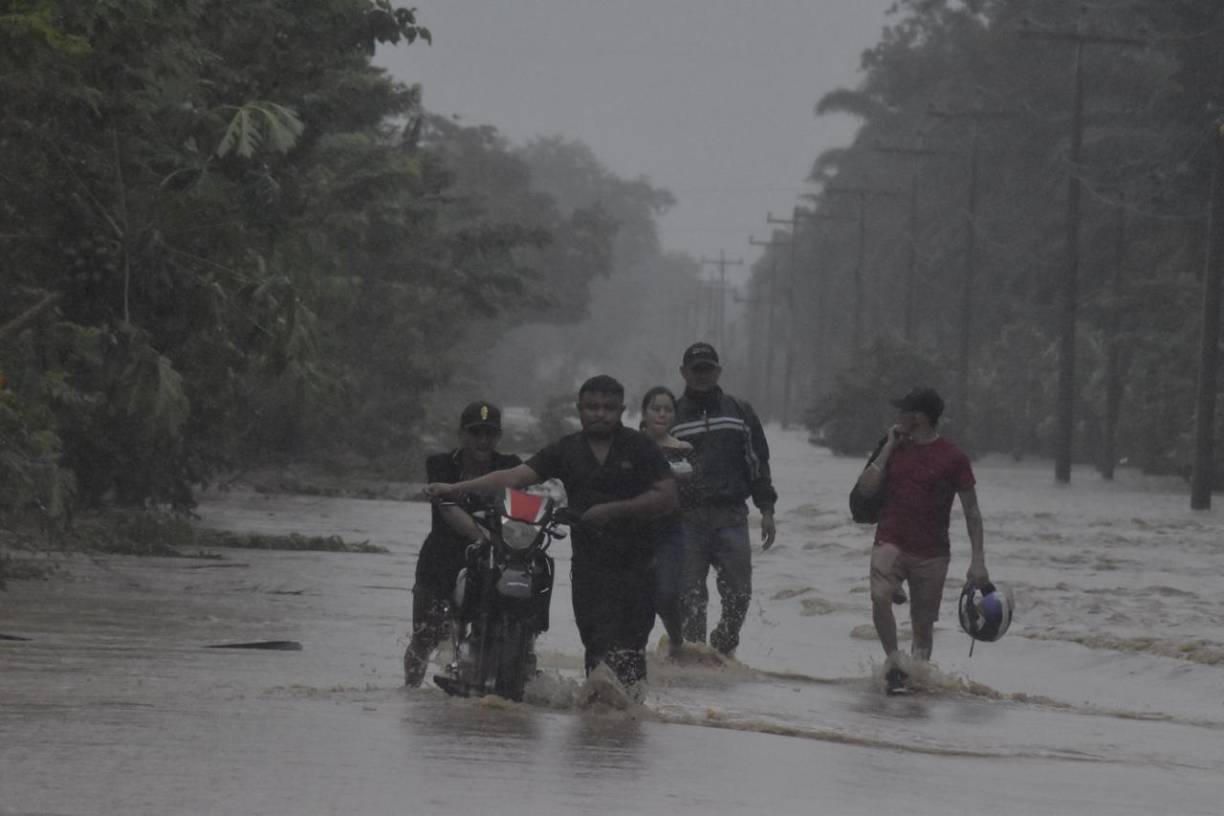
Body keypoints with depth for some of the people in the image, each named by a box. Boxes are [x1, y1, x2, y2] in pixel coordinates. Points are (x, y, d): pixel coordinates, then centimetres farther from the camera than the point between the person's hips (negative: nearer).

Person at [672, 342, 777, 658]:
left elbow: (758, 463, 16)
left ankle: (723, 649, 16)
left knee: (738, 595, -2)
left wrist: (766, 510, 9)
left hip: (731, 517, 1)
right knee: (690, 596, -4)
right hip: (687, 521, -1)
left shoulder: (740, 413, 14)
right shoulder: (672, 416, 10)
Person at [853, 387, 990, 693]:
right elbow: (866, 487, 2)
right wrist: (889, 446, -2)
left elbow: (971, 512, 0)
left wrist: (977, 560, -6)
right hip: (891, 543, 1)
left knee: (923, 623, 4)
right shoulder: (895, 448, 9)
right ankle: (893, 663, -15)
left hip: (932, 553, -1)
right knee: (880, 597, -26)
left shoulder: (952, 458, -3)